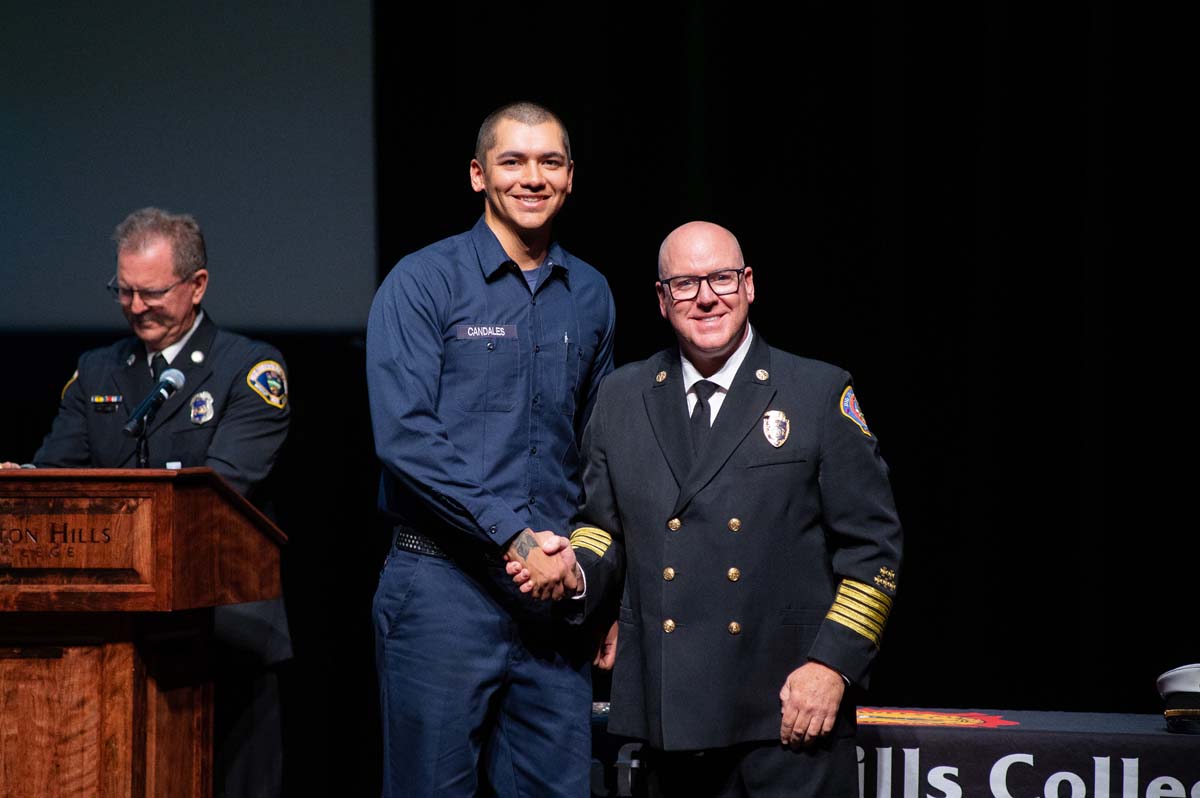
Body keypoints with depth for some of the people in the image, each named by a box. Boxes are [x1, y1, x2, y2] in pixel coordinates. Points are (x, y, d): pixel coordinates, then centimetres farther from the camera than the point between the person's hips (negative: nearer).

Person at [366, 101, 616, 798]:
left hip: (554, 592, 4)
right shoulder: (423, 284, -2)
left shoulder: (589, 295, 13)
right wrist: (516, 538, -17)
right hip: (443, 587, -4)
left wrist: (579, 562, 4)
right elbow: (404, 435, -12)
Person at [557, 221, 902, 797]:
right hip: (669, 710, 3)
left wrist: (832, 665, -8)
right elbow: (604, 523, 18)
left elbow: (872, 546, 1)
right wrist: (576, 573, -4)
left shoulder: (822, 394, 2)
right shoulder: (621, 398, 12)